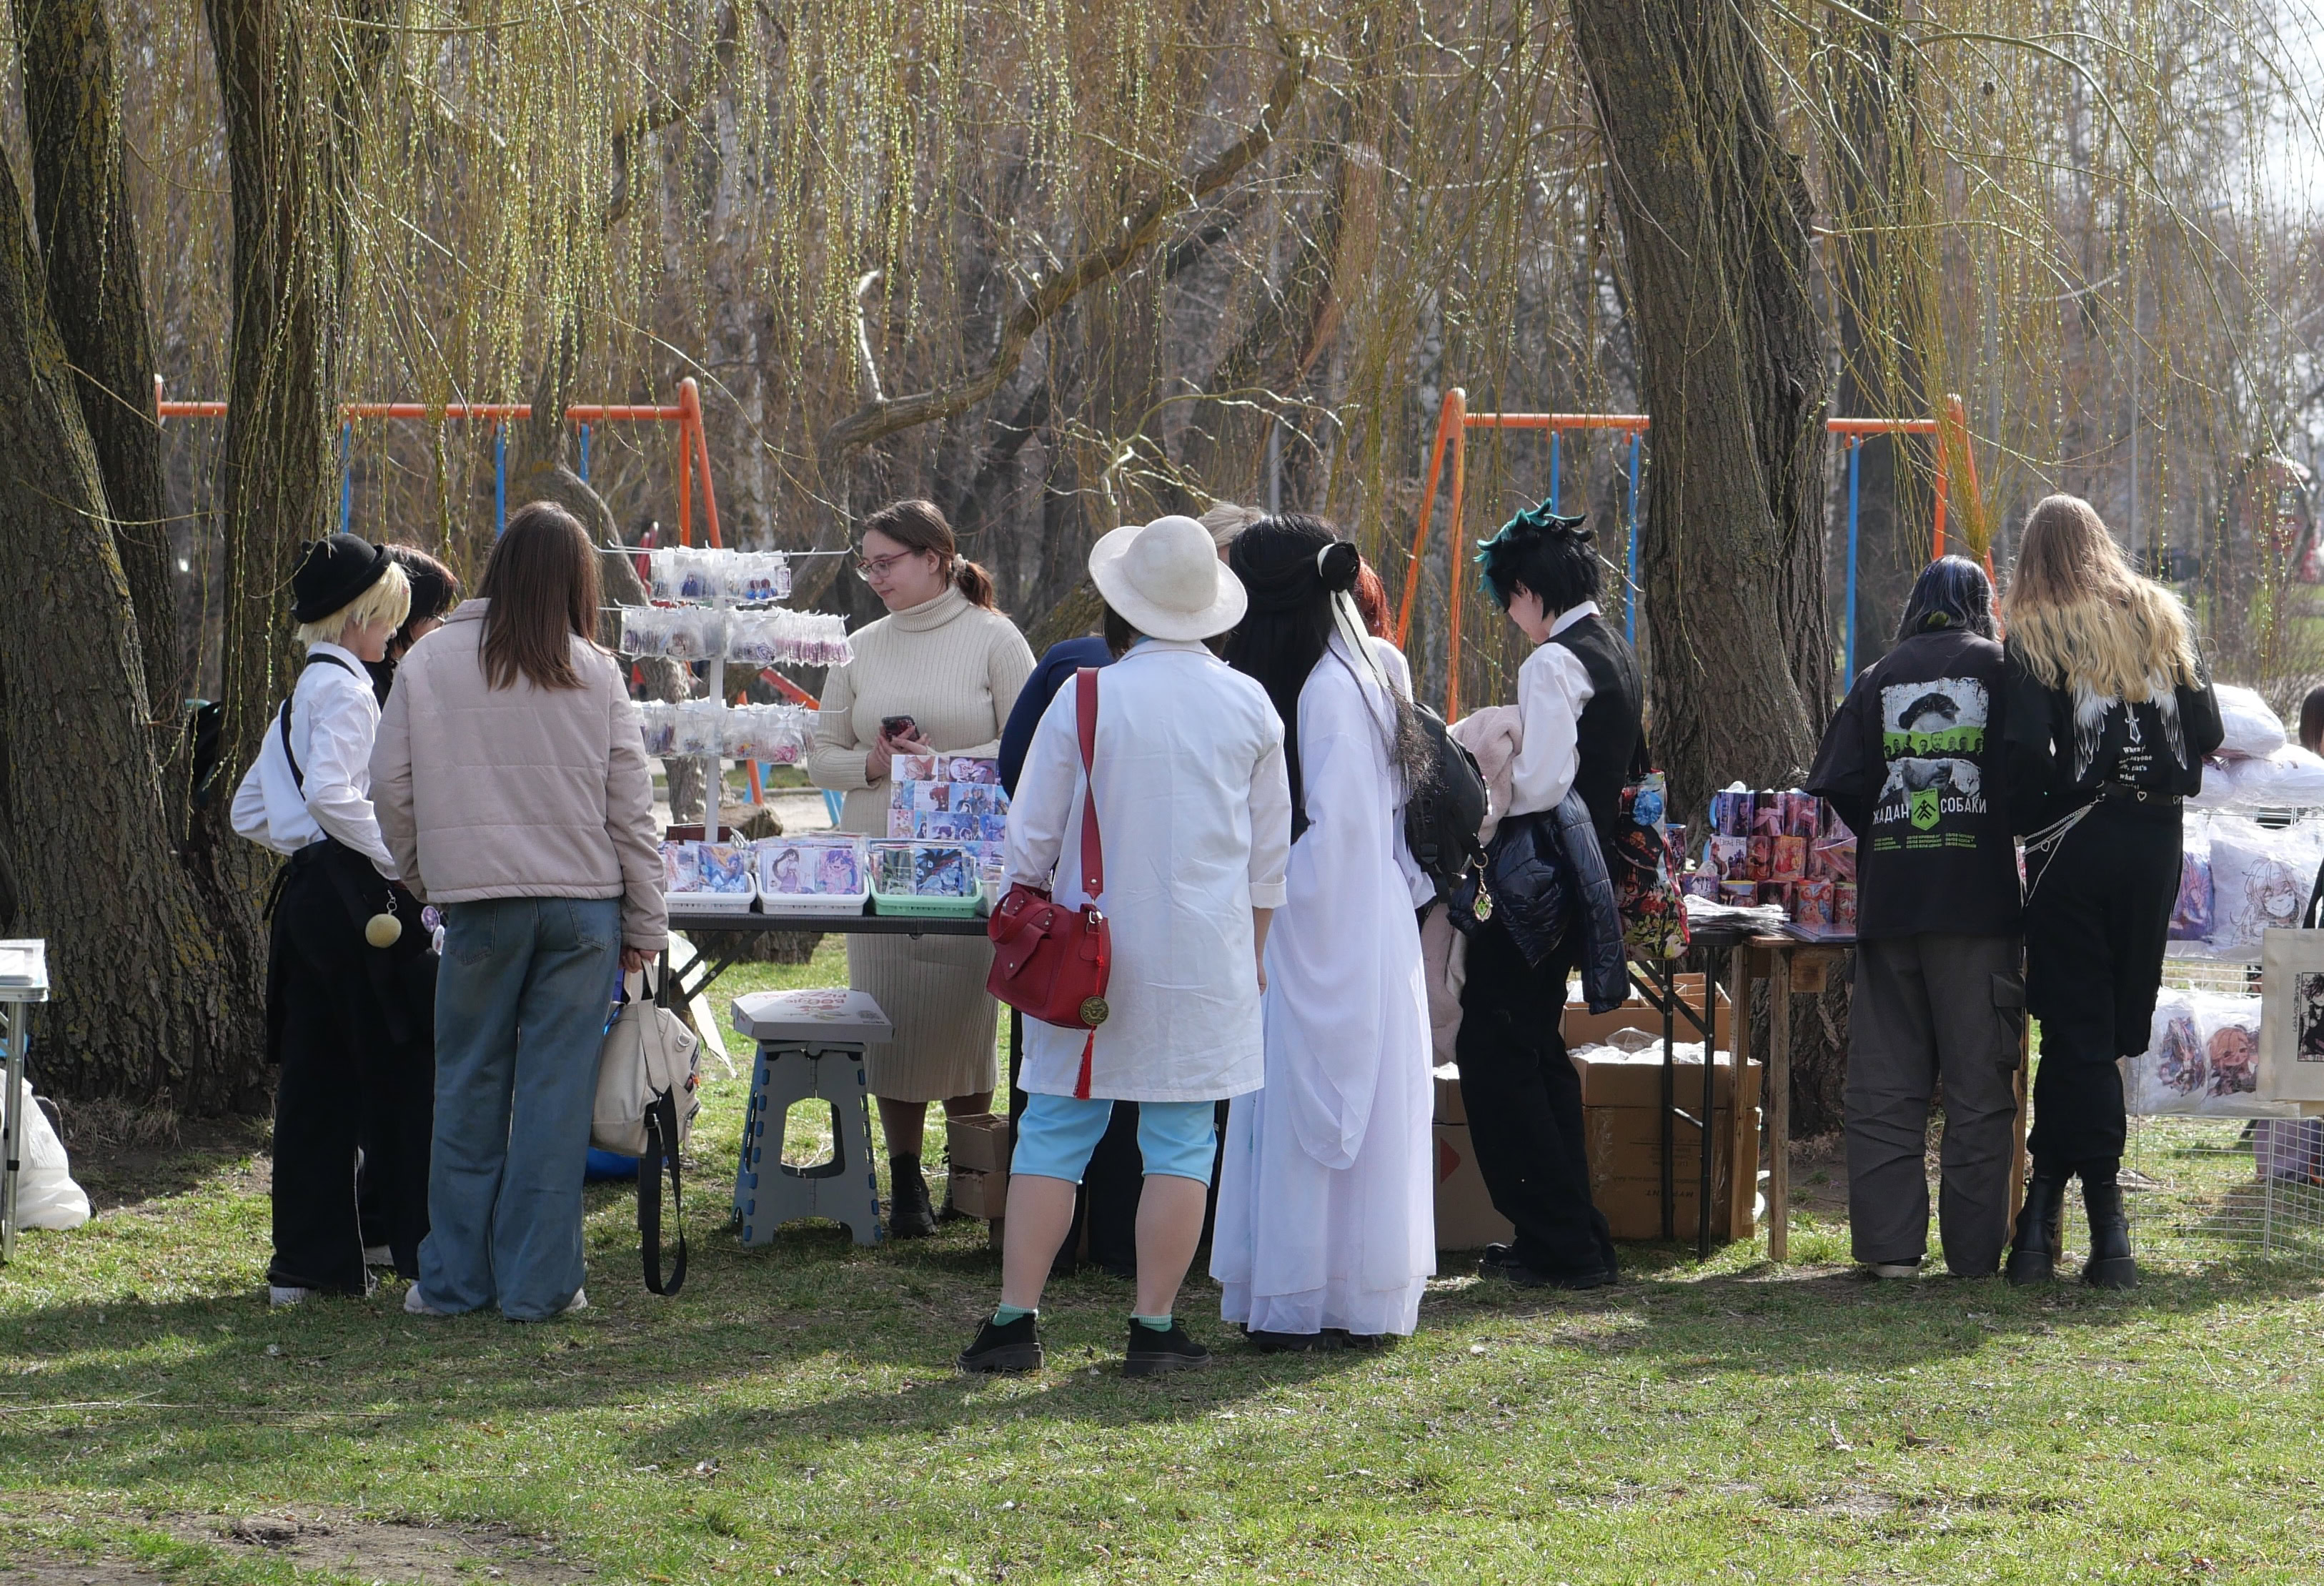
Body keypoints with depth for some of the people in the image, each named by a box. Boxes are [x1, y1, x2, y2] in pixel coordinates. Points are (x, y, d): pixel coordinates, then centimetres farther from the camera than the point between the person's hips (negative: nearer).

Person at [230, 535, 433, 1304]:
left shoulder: (299, 696, 19)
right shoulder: (345, 689, -10)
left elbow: (250, 813, 23)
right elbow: (332, 794, -24)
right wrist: (400, 858, -17)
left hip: (307, 893, 9)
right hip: (356, 899, -9)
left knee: (316, 1081, 9)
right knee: (405, 1070, -3)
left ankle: (308, 1257, 10)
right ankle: (420, 1247, -1)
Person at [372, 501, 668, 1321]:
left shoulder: (429, 661, 0)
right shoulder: (594, 672, 1)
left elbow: (391, 785, 4)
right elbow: (630, 807, 3)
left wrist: (427, 878, 19)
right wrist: (644, 925, 9)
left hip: (480, 904, 0)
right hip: (584, 902, 0)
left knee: (470, 1090, 8)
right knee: (559, 1091, 3)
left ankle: (453, 1278, 12)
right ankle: (539, 1281, 5)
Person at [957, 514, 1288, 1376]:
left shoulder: (1085, 699, -8)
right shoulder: (1249, 707, 0)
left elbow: (1031, 839, -2)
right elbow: (1269, 854, 9)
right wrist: (1253, 951, 21)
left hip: (1094, 949, -1)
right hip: (1208, 961, 1)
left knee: (1053, 1136, 5)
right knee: (1181, 1144, 5)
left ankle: (1015, 1320, 4)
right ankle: (1154, 1329, 5)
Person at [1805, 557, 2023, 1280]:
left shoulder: (1881, 677, 10)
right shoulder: (1999, 668, 4)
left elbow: (1837, 784, 3)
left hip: (1889, 897, 2)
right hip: (1978, 898, -2)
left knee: (1885, 1081, 5)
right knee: (1977, 1083, 2)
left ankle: (1890, 1245, 1)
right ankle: (1973, 1251, 1)